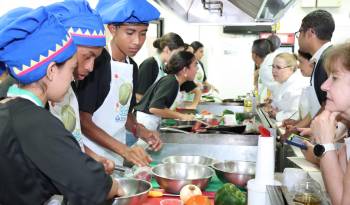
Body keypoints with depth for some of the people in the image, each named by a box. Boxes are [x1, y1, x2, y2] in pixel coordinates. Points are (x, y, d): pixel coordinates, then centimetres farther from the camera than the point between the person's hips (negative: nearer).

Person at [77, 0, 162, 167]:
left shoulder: (133, 67, 5)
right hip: (92, 157, -6)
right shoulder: (97, 62, -17)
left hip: (117, 157, 7)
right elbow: (83, 120, -18)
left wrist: (141, 132, -4)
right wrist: (124, 149, -25)